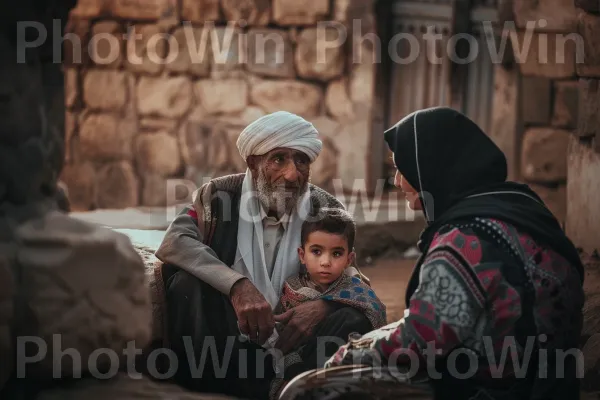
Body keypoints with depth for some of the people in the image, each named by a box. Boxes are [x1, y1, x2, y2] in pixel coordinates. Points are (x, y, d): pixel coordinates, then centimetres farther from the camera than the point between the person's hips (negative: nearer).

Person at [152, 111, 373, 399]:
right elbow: (174, 242, -21)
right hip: (225, 331, -1)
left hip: (290, 334, 2)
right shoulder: (220, 196, -4)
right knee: (187, 280, -26)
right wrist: (238, 286, -37)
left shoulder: (326, 210, 2)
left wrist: (324, 304, -26)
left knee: (355, 317, -24)